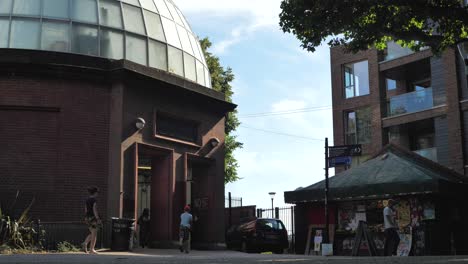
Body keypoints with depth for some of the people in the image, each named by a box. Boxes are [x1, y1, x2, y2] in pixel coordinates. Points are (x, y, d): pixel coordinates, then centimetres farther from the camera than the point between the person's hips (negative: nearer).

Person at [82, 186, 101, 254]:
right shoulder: (94, 200, -12)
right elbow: (94, 210, -19)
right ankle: (91, 249, 2)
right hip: (93, 218, -7)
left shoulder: (87, 200, 10)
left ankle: (85, 243, -3)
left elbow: (86, 210, 12)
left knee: (92, 233, 18)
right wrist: (98, 219, -17)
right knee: (94, 234, 1)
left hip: (88, 218, 7)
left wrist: (86, 218, 19)